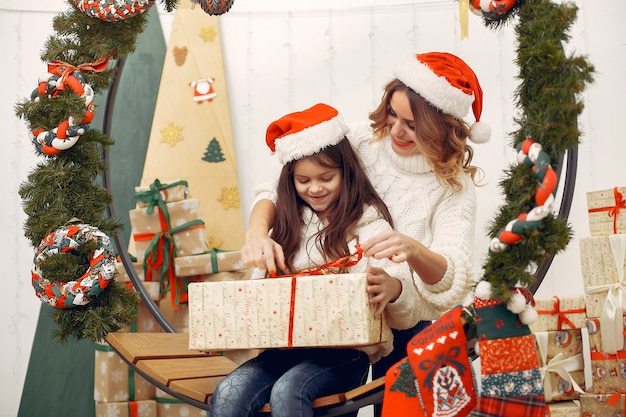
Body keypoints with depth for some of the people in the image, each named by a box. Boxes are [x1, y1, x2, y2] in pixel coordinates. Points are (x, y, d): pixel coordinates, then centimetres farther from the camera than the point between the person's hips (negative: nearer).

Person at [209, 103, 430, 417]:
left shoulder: (369, 223, -1)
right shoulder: (289, 223, 15)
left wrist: (393, 289, -35)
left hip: (349, 349, -4)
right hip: (289, 345, 5)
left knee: (288, 391, -33)